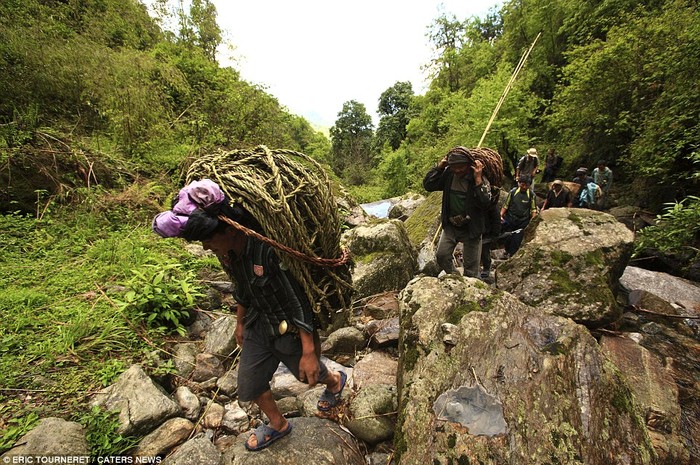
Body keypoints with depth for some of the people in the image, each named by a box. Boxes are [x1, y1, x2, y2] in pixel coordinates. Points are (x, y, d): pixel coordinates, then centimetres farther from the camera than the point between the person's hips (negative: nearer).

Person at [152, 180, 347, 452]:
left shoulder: (271, 249, -36)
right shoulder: (227, 252, -9)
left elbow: (300, 301, -29)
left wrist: (309, 352, -23)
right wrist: (240, 323, 22)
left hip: (290, 329, -7)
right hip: (259, 324, 7)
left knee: (308, 374, 20)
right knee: (249, 383, 18)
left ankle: (335, 381, 57)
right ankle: (277, 424, 48)